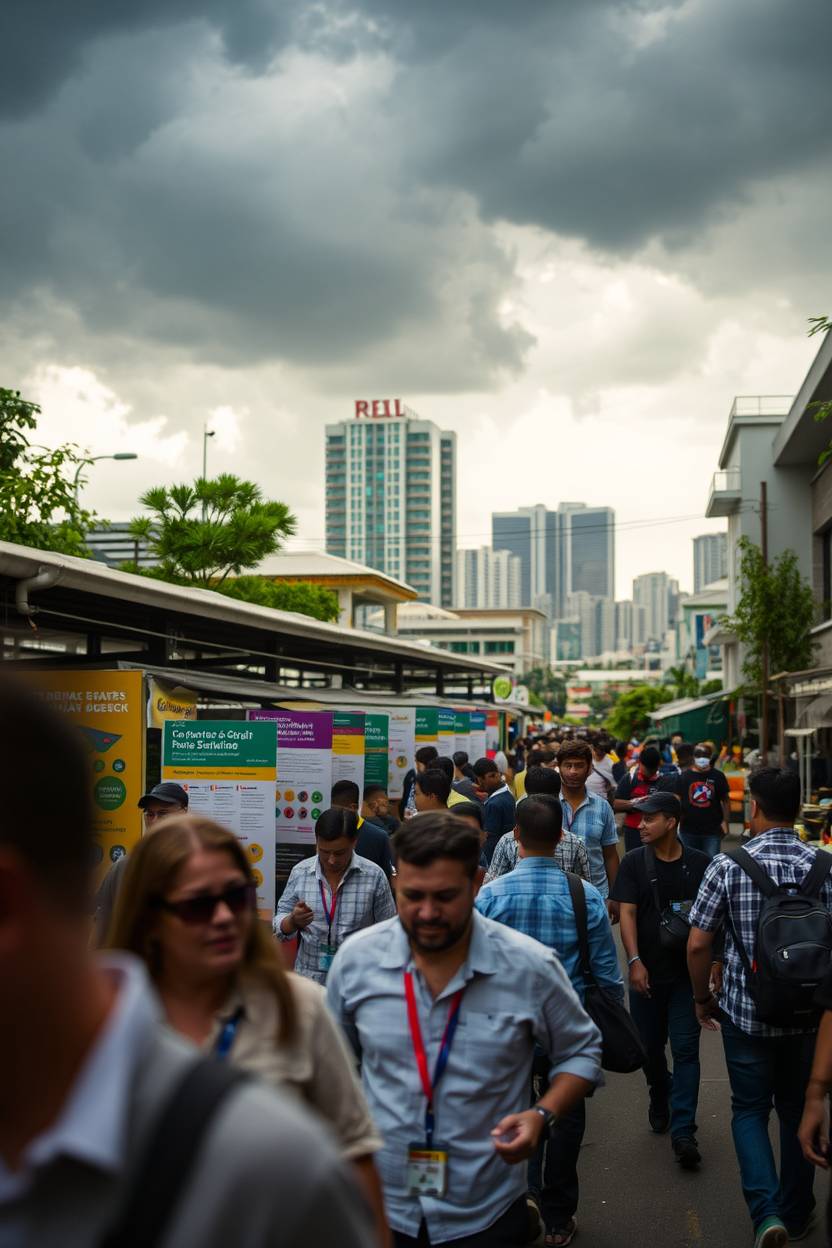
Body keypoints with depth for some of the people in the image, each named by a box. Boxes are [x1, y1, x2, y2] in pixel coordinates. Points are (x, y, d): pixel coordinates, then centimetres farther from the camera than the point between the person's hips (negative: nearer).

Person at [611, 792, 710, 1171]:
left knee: (685, 1049, -5)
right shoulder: (634, 862, -1)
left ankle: (683, 1132, -4)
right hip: (647, 972, 1)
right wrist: (634, 961, -16)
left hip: (687, 973, -1)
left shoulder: (698, 865, -1)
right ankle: (660, 1096, 40)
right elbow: (627, 913, -6)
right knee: (649, 1046, 12)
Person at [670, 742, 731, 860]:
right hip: (688, 830, 1)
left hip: (712, 830, -1)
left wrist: (726, 822, -3)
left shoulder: (718, 776, 1)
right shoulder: (683, 776, 2)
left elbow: (725, 800, 5)